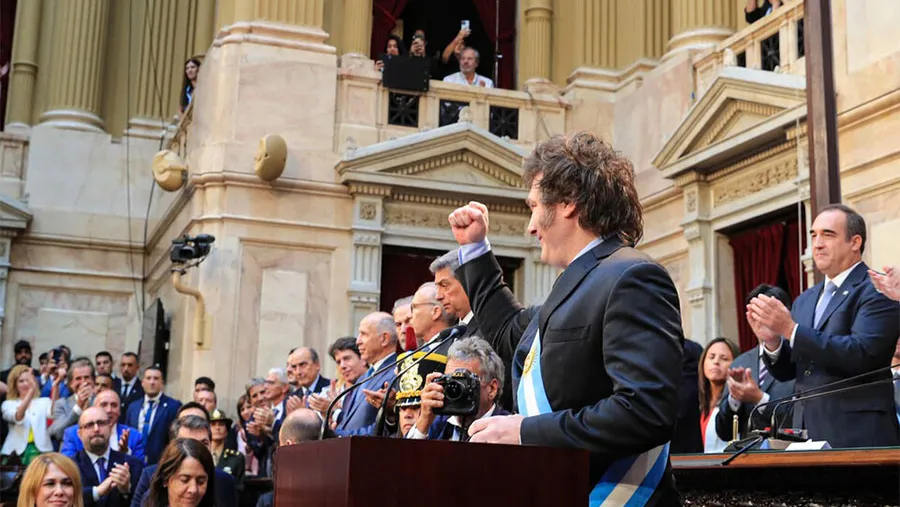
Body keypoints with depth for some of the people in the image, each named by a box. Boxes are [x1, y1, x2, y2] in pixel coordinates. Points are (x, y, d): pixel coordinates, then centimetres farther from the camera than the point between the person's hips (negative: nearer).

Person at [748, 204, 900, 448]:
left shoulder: (878, 290, -6)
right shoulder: (805, 300, 16)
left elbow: (861, 354, -20)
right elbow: (786, 372, 14)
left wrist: (791, 329, -22)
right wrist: (772, 340, -7)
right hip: (806, 432, 6)